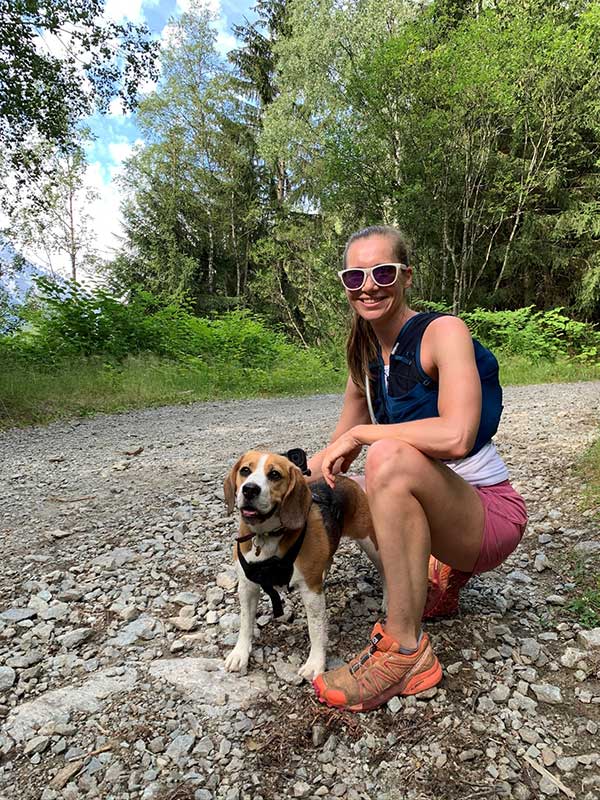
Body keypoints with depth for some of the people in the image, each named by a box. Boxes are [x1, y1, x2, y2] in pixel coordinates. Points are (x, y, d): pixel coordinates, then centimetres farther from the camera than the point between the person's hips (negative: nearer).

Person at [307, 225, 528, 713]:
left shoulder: (443, 331, -16)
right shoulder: (366, 359, 5)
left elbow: (456, 436, -33)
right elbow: (339, 452, 12)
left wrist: (361, 434, -22)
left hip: (493, 513, -8)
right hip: (443, 511, 8)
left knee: (390, 458, -34)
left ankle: (405, 651, -19)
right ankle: (445, 575, 26)